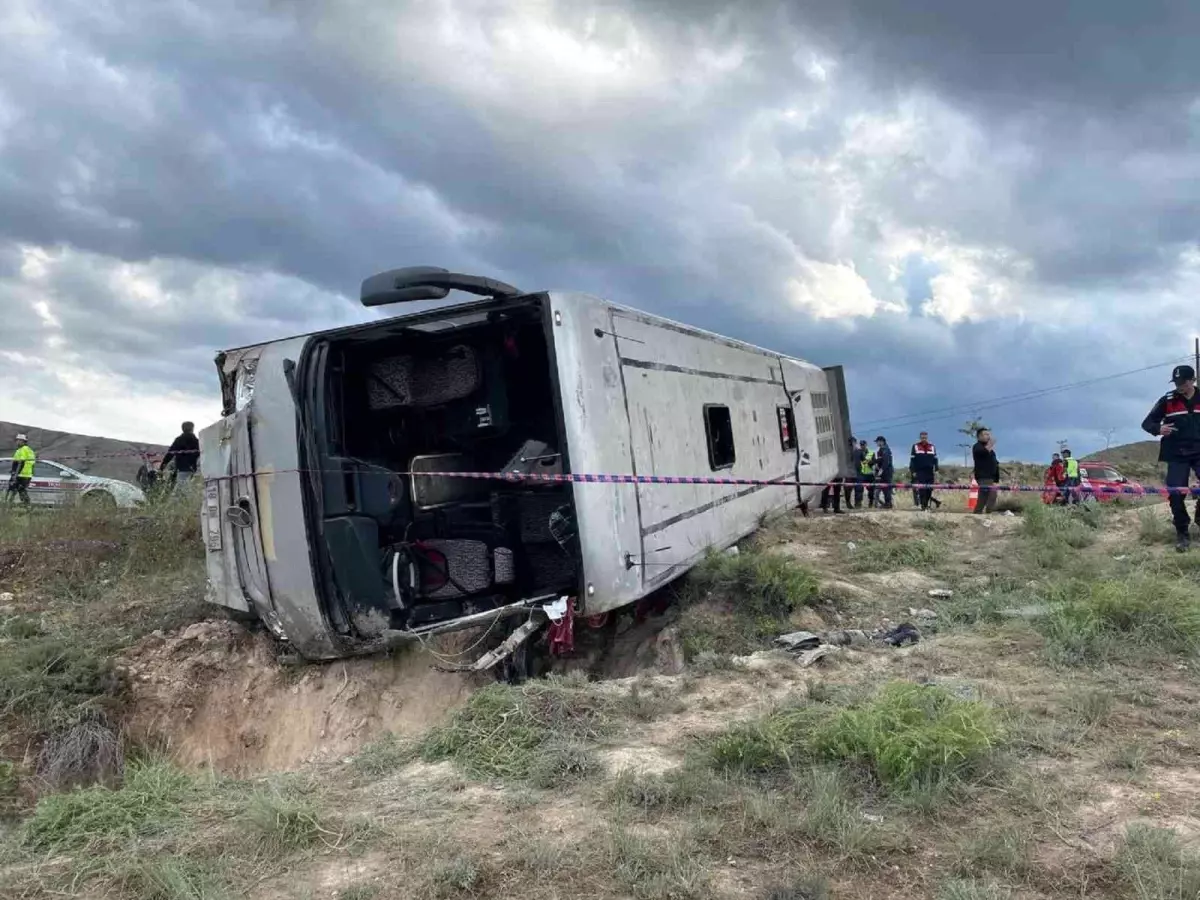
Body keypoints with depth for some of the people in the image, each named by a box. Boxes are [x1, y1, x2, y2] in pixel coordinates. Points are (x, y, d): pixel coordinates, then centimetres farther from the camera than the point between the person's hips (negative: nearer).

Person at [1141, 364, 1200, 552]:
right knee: (1176, 494, -8)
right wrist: (1158, 429, -22)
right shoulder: (1167, 401, -1)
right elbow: (1147, 423, -1)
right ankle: (1182, 533, 5)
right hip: (1177, 455, -1)